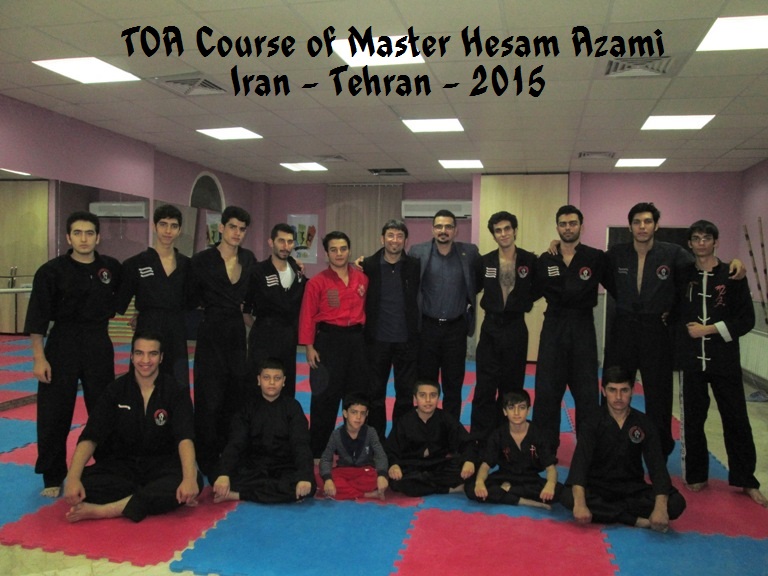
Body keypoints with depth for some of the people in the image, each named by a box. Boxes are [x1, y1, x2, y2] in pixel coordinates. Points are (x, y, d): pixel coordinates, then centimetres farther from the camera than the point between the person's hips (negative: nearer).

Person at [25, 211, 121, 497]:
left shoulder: (112, 267, 0)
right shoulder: (52, 271, -9)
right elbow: (37, 318, -8)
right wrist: (39, 357, -11)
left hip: (99, 345, 3)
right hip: (62, 345, -2)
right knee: (54, 414, 2)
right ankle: (53, 477, 20)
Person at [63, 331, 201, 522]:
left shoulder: (175, 391, -8)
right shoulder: (116, 390, -2)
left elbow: (185, 438, -22)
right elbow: (90, 437, -10)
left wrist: (189, 478, -40)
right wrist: (73, 478, -27)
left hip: (162, 466, -1)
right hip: (122, 465, 2)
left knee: (195, 482, -34)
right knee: (85, 482, -28)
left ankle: (103, 510, -32)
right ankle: (156, 497, -21)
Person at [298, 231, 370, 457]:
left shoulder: (362, 279, 5)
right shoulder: (317, 282, -7)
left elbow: (367, 309, 12)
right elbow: (308, 317, -6)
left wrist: (365, 337, 9)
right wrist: (310, 348, -11)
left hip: (357, 340, 4)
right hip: (328, 342, -4)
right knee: (325, 398, 1)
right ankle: (317, 451, 14)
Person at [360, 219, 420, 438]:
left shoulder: (415, 266, -1)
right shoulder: (368, 265, -2)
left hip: (407, 340, 1)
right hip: (377, 339, 0)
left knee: (406, 393, 10)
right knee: (375, 393, 9)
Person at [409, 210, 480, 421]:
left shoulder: (470, 253, -1)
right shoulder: (418, 252, -3)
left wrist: (471, 299, 3)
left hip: (456, 328, 1)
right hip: (426, 327, 0)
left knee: (454, 385, 9)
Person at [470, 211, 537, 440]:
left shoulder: (530, 260, -5)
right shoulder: (485, 262, -1)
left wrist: (525, 302, -9)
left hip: (516, 328, 0)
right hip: (491, 327, 0)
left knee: (511, 386, 11)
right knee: (485, 386, 0)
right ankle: (480, 438, 10)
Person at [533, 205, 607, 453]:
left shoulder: (596, 258, -3)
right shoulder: (545, 260, 3)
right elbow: (533, 292, 6)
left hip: (583, 328, -1)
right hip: (553, 327, 1)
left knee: (587, 391, 5)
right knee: (547, 390, 4)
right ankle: (545, 448, 17)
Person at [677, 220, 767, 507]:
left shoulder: (732, 276, -2)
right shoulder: (683, 275, 4)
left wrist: (709, 329, -11)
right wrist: (687, 328, -3)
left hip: (724, 358, -1)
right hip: (691, 357, 2)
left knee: (736, 418, 5)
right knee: (692, 419, 8)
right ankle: (696, 476, 22)